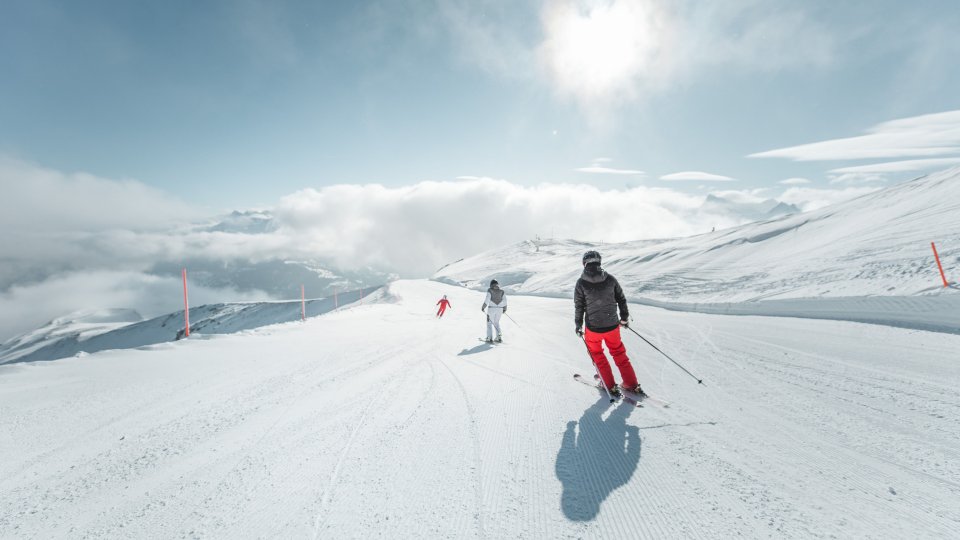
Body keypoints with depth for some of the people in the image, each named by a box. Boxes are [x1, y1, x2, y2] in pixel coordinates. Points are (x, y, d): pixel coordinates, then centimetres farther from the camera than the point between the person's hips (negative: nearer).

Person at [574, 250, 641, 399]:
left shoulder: (581, 283, -13)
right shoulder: (610, 279, -5)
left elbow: (578, 307, -8)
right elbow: (621, 299, 4)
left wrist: (578, 326, 4)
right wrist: (624, 318, 19)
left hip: (593, 328, -3)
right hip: (612, 325, 3)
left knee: (597, 355, 21)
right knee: (619, 353, 23)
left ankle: (611, 386, 24)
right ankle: (632, 385, 29)